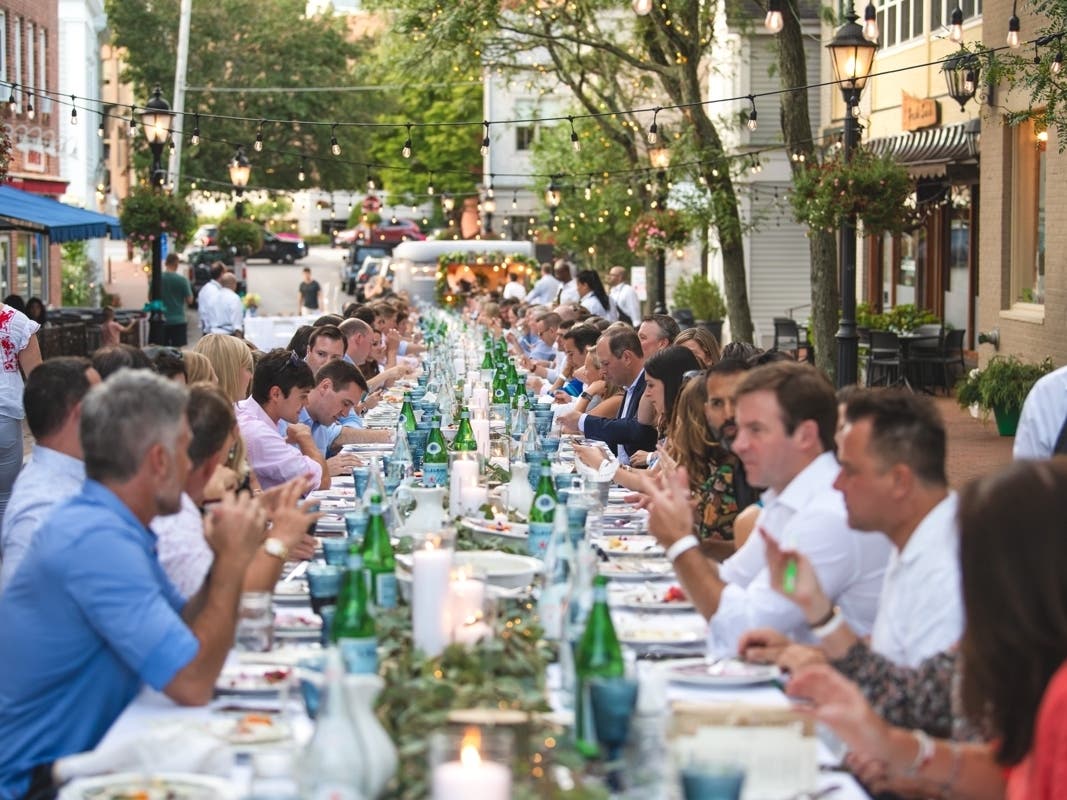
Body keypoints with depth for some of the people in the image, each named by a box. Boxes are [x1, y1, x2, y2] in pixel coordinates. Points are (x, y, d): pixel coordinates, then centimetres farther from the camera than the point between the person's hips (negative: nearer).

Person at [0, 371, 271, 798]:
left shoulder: (104, 522, 5)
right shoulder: (98, 541, -25)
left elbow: (183, 630, 10)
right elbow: (193, 684, -27)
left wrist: (227, 560, -6)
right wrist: (233, 560, -18)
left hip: (81, 755, 9)